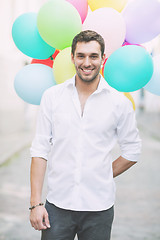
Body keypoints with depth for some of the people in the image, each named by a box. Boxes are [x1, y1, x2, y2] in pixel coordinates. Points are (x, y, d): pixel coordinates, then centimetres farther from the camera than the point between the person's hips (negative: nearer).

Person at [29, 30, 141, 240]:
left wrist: (102, 179, 6)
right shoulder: (52, 96, 1)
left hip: (99, 207, 0)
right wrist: (36, 202, -4)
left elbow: (132, 151, 10)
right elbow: (40, 149, 1)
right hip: (58, 205, 0)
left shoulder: (120, 103, -1)